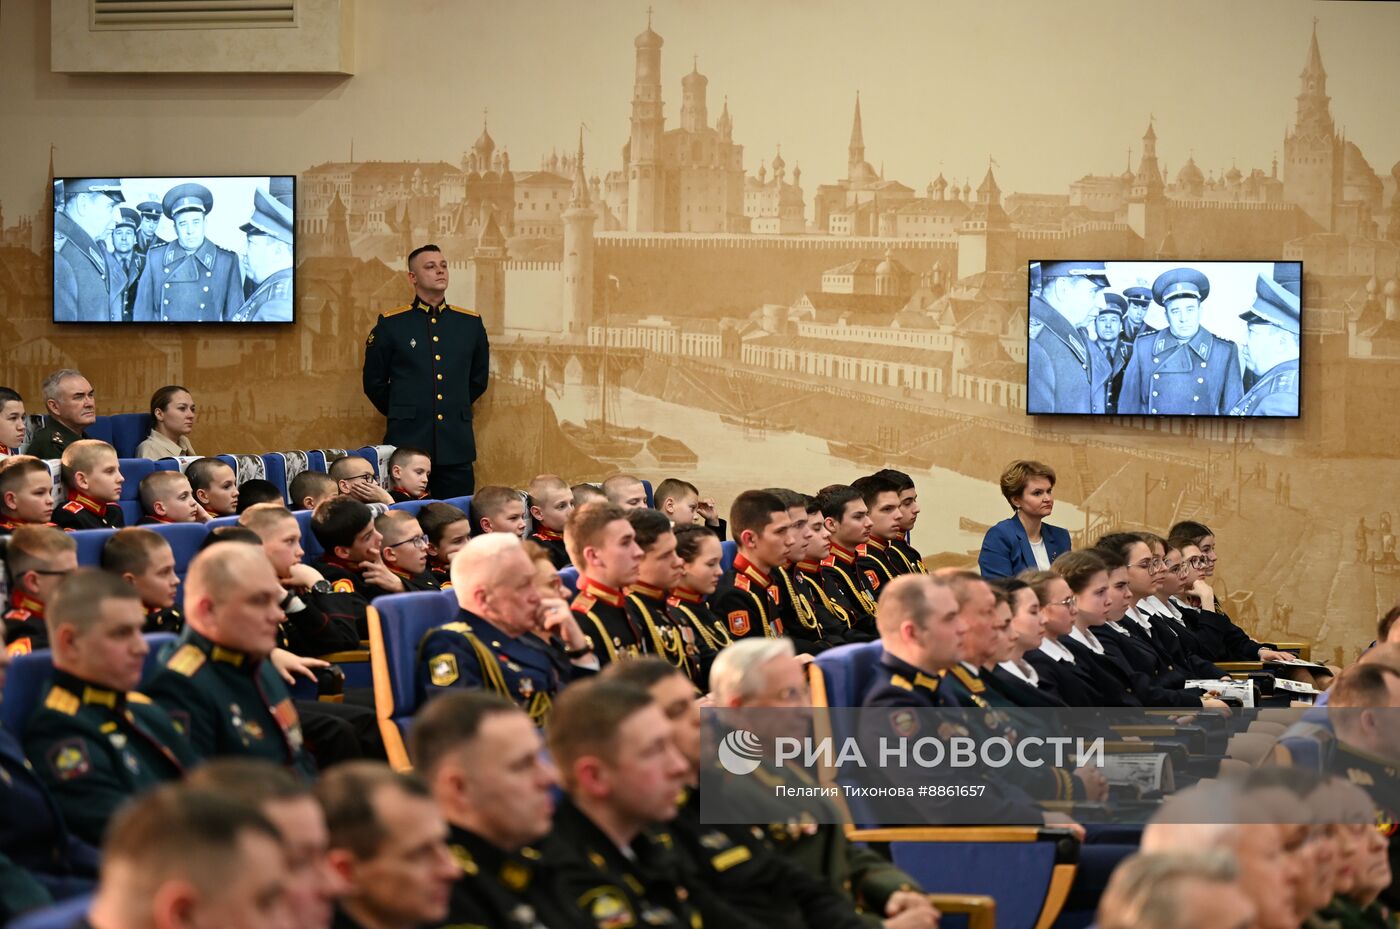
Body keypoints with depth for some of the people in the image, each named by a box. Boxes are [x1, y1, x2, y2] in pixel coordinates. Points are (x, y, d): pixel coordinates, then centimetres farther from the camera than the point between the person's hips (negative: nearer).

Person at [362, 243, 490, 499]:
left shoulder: (470, 323, 10)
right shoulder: (390, 325, 2)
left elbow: (479, 379, 22)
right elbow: (374, 383, 10)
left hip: (456, 448, 2)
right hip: (407, 443, -2)